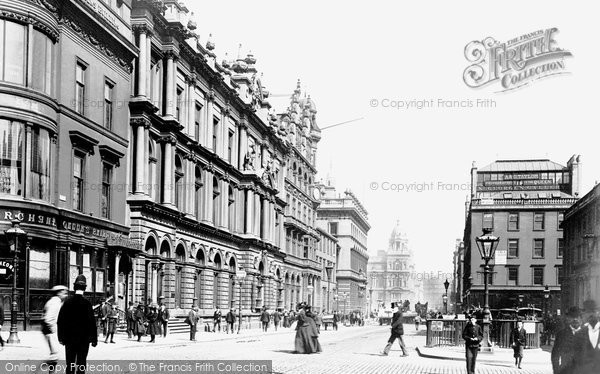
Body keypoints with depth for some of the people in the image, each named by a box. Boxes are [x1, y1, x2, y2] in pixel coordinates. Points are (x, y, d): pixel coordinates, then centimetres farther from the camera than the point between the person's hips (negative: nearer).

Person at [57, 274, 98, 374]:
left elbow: (60, 320, 2)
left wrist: (61, 337, 10)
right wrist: (94, 339, -5)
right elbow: (92, 322, -11)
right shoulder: (86, 303, -11)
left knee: (70, 363, 10)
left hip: (69, 338, 3)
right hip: (83, 338, -3)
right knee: (81, 363, 3)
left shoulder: (67, 302, -1)